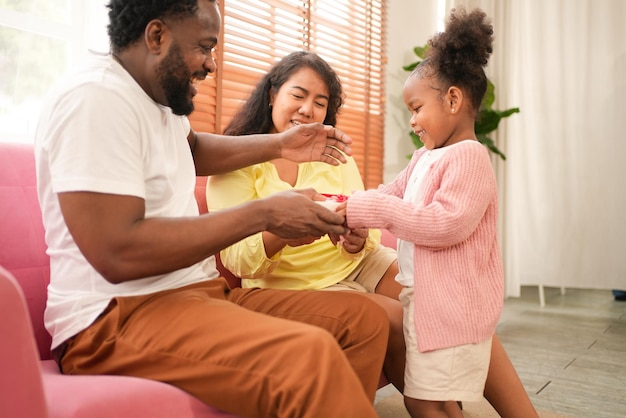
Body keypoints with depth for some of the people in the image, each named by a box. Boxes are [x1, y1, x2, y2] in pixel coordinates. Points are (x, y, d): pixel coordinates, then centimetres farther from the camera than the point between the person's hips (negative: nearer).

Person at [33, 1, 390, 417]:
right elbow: (118, 253, -26)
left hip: (198, 290, 10)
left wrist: (279, 145, 21)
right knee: (311, 355, -34)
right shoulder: (95, 98, -16)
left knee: (364, 318, -1)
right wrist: (264, 214, -19)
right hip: (117, 317, -9)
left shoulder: (158, 94, 13)